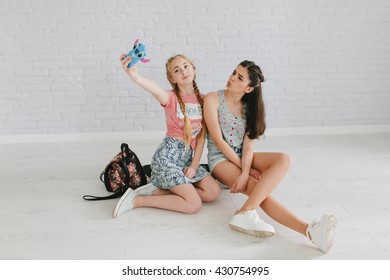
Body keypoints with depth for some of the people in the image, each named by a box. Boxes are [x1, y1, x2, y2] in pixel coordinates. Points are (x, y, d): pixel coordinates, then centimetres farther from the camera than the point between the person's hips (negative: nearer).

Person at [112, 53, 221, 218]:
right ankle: (136, 200, -4)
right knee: (194, 204, -15)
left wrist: (194, 165, -5)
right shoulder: (171, 97, -7)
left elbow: (201, 136, 5)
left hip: (189, 156, 7)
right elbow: (157, 91, -34)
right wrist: (135, 76, -55)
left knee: (214, 192, -3)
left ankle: (155, 191, 0)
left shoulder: (201, 99, 8)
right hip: (168, 155, -7)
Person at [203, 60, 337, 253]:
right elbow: (218, 140, -13)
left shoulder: (249, 106, 6)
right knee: (260, 191, -30)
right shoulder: (213, 99, -7)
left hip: (242, 157, 5)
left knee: (283, 159, -26)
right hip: (221, 159, -4)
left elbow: (248, 145, -5)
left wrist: (245, 172, -24)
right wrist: (244, 169, -14)